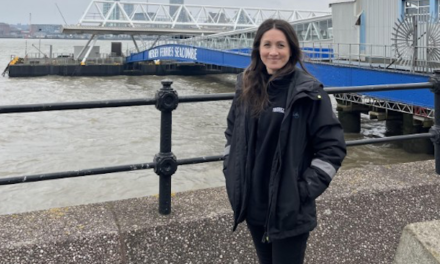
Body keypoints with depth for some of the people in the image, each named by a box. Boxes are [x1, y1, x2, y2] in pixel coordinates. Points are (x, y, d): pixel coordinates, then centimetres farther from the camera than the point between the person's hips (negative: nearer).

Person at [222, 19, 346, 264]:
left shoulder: (309, 92, -13)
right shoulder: (247, 87, 2)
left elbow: (332, 146, -11)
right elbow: (232, 132, 15)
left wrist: (307, 188, -15)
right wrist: (231, 173, 6)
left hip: (289, 208, -5)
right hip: (252, 204, 5)